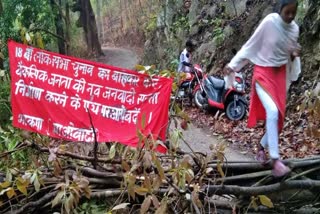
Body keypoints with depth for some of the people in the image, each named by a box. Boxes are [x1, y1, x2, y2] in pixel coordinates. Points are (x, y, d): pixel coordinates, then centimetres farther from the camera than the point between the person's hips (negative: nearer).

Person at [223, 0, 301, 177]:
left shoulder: (295, 29, 3)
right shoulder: (269, 22, -13)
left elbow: (290, 57, 13)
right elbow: (250, 45, -7)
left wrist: (294, 55, -10)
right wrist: (233, 64, -9)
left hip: (280, 74, 6)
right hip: (263, 73, -6)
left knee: (278, 117, 6)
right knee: (272, 111, -24)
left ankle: (261, 147, 31)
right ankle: (275, 161, -25)